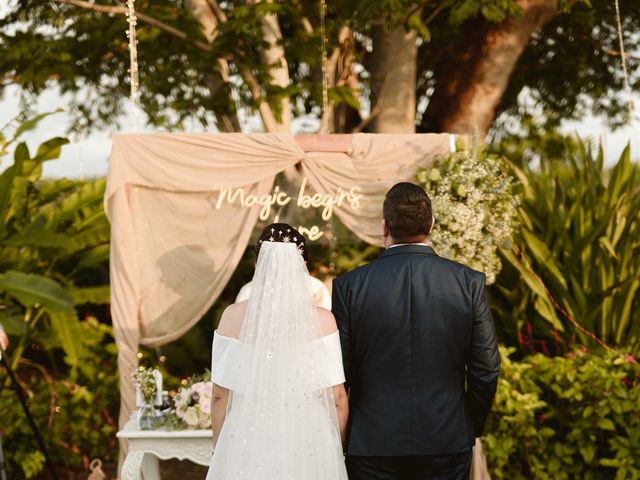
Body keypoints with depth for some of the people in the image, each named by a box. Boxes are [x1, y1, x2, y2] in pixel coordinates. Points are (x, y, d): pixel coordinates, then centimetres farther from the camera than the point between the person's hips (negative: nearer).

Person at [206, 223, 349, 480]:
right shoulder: (322, 320, -8)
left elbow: (220, 396, -2)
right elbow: (337, 397, -5)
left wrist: (220, 450, 11)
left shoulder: (233, 316, -6)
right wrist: (336, 449, 10)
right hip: (309, 442, -1)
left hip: (248, 441, 1)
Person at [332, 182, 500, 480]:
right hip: (447, 443, 1)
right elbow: (486, 369, -2)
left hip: (372, 445, -1)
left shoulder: (349, 286, -7)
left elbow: (338, 374, -4)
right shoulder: (469, 283, -5)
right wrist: (472, 427, 14)